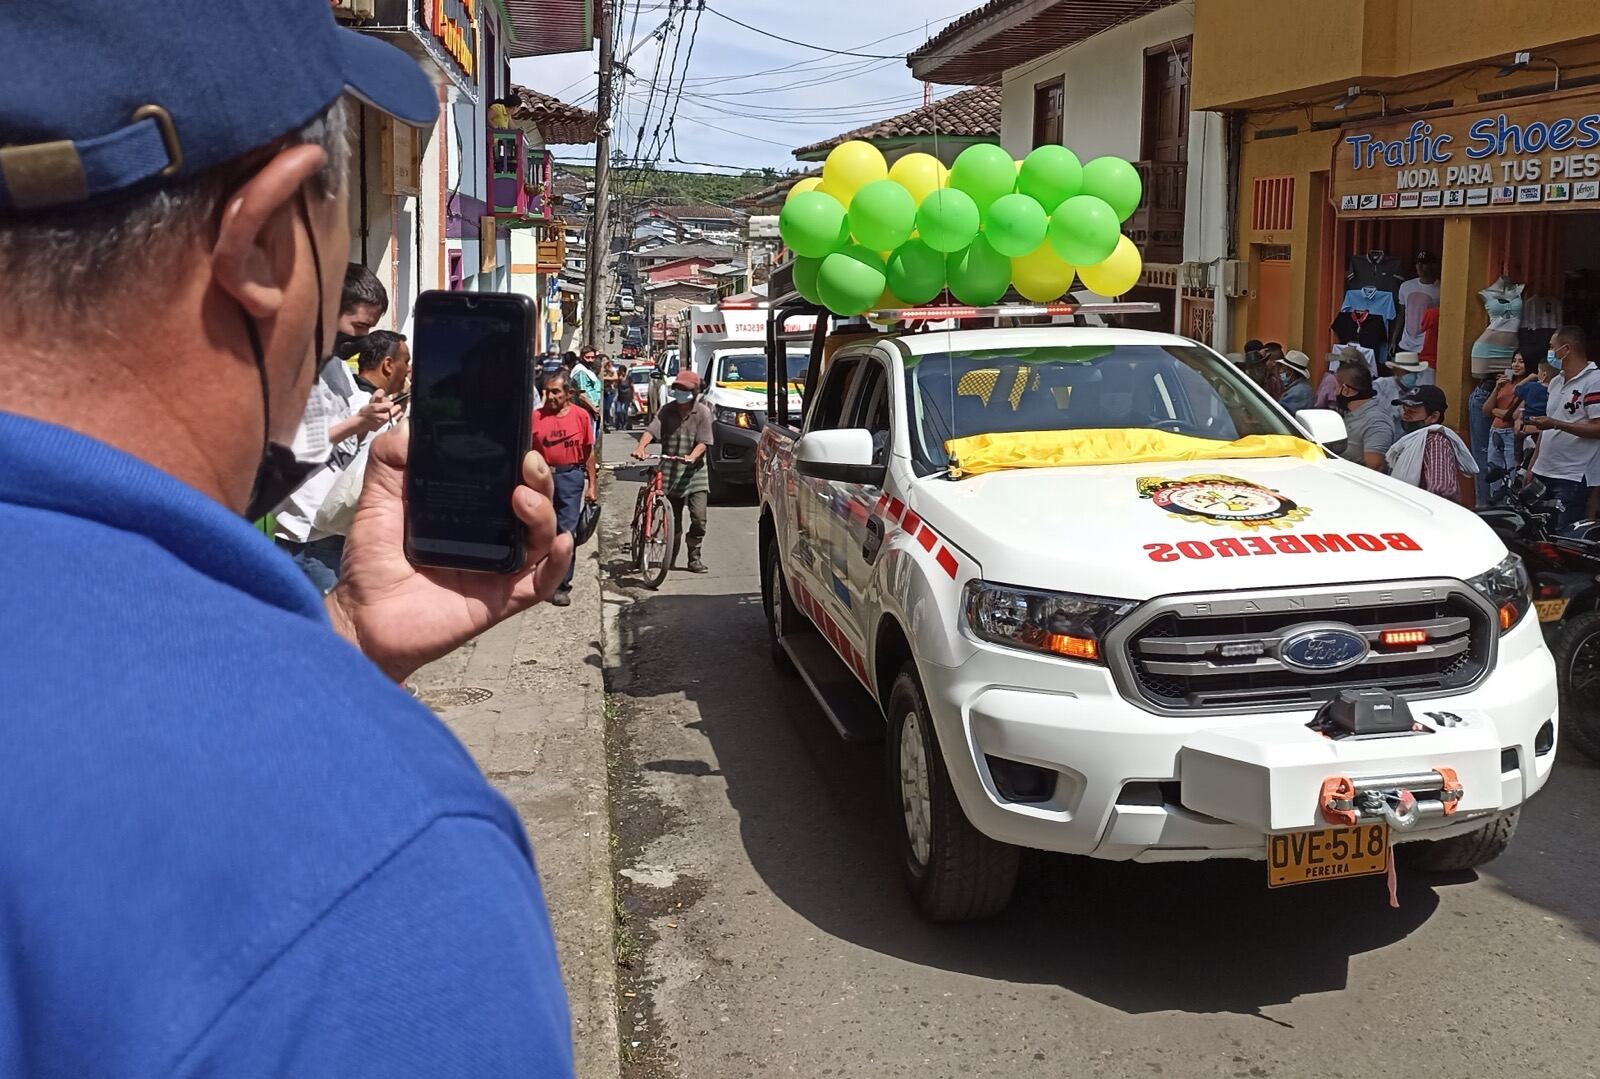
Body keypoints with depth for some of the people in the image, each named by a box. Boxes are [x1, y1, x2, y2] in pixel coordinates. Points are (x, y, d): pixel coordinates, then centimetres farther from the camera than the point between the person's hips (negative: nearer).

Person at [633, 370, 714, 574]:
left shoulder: (702, 412, -1)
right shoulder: (668, 410, 4)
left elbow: (703, 442, -7)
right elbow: (652, 429, -8)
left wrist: (692, 457, -26)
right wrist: (640, 446, -27)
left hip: (694, 473, -2)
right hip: (670, 472, 2)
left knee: (699, 518, -10)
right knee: (673, 520, 7)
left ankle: (695, 557, 5)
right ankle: (671, 555, 25)